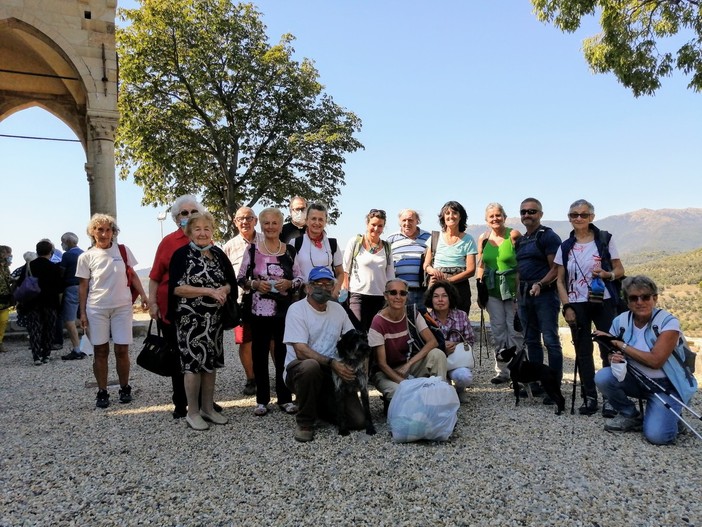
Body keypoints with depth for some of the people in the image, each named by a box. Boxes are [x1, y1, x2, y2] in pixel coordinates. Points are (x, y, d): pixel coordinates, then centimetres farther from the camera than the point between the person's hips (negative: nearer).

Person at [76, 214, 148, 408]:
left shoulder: (123, 250, 2)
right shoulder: (86, 257, 0)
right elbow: (83, 286, 3)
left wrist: (143, 295, 1)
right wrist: (82, 312, 0)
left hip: (122, 307, 0)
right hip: (96, 309, 0)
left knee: (122, 350, 2)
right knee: (100, 351, 6)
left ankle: (125, 388, 19)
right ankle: (102, 392, 17)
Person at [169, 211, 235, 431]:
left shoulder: (218, 254, 9)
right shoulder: (181, 255, -6)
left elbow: (231, 282, 11)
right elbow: (177, 288, -15)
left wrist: (223, 290, -12)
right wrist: (209, 291, -19)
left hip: (214, 318, 5)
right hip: (190, 319, -5)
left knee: (211, 362, 10)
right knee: (193, 362, -3)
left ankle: (208, 408, 23)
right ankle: (192, 412, 11)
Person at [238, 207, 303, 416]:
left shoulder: (290, 250, 5)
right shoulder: (252, 250, 1)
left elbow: (300, 278, 8)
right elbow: (241, 279, 4)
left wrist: (289, 283, -12)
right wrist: (255, 284, -14)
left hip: (284, 310, 1)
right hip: (259, 310, 0)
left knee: (283, 353, 6)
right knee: (260, 354, 7)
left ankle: (285, 398, 19)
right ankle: (262, 399, 20)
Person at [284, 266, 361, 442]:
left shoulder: (338, 309, 8)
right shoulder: (297, 309, -9)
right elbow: (301, 351, -19)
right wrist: (332, 362, -29)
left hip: (333, 372, 5)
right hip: (300, 369, -4)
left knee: (358, 421, -10)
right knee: (310, 366, -41)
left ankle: (319, 405, 20)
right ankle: (304, 422, -16)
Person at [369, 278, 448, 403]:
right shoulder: (378, 323, -21)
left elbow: (433, 341, -15)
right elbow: (382, 363, -18)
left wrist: (409, 364, -25)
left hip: (408, 365, 5)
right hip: (386, 372, -5)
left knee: (437, 354, -21)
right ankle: (389, 399, -3)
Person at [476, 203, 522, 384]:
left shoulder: (514, 235, -8)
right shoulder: (483, 238, 6)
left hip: (513, 289, -4)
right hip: (492, 291, 4)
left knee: (515, 331, -1)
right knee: (498, 332, 10)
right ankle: (502, 371, 20)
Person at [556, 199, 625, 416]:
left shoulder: (605, 240, 1)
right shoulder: (565, 247, 6)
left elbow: (620, 270, 4)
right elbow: (560, 280, 5)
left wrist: (607, 274, -18)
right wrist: (567, 306, -4)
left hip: (603, 303, -2)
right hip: (577, 305, 2)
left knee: (609, 349, -5)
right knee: (583, 352, 6)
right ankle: (589, 397, 16)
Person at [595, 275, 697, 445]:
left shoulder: (668, 322, -19)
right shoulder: (620, 321, -7)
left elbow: (655, 361, -28)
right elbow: (611, 352, 1)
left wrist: (621, 345, -23)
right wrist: (614, 359, -23)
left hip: (666, 385, -4)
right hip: (636, 380, 4)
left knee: (657, 435, -23)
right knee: (602, 378, -24)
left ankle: (670, 415, 14)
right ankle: (631, 417, 3)